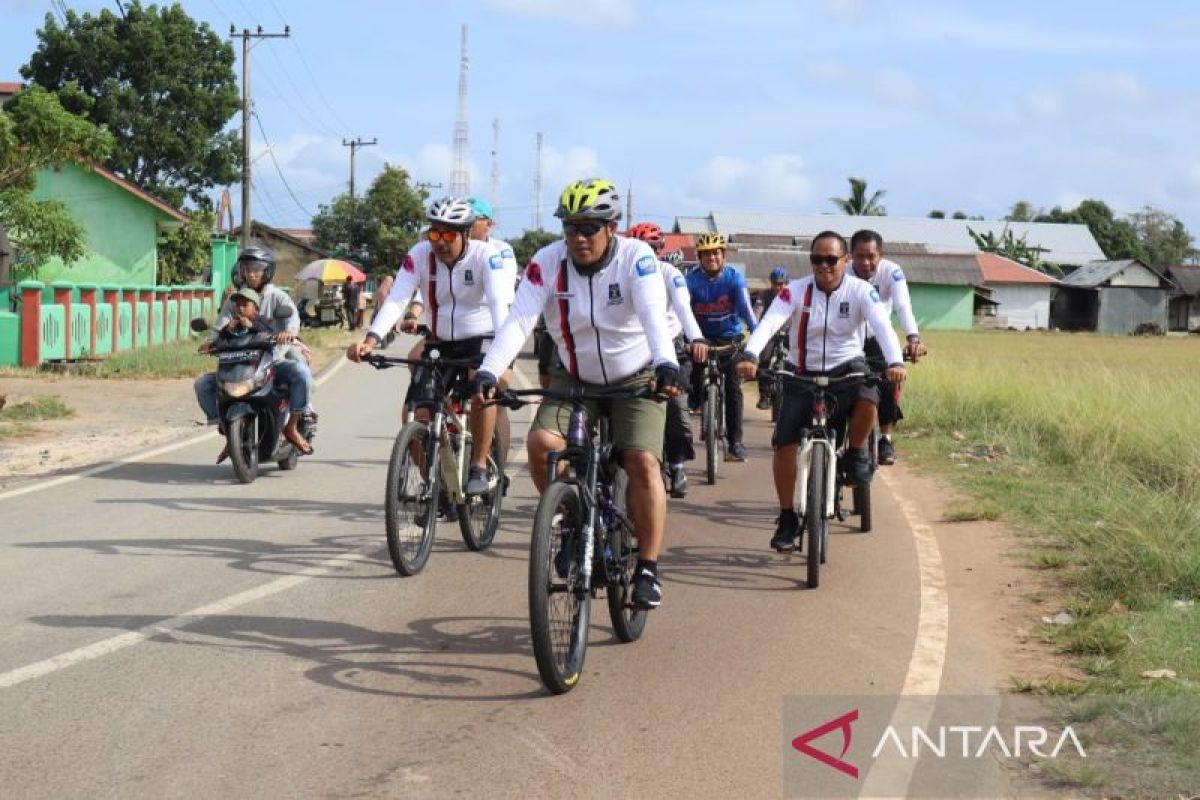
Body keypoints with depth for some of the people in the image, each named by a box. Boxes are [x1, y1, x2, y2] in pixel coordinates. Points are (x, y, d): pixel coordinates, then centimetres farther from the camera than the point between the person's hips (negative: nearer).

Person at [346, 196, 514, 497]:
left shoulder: (486, 255, -19)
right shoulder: (420, 255, -13)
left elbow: (499, 303, -32)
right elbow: (396, 299, -22)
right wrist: (371, 340, -38)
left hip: (481, 339, -3)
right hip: (439, 342, 3)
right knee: (416, 417, -8)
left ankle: (479, 467, -16)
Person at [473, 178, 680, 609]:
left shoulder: (636, 257, -19)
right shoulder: (548, 261, -14)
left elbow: (654, 315, -33)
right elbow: (519, 321, -23)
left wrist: (666, 365, -51)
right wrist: (488, 372, -38)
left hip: (636, 379, -2)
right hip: (575, 379, 2)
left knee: (642, 461, -20)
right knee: (541, 442, -21)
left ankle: (647, 570, -7)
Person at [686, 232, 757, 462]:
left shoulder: (734, 277, -14)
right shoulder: (692, 279, -13)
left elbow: (745, 307, -23)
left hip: (730, 337, -1)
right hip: (702, 337, 1)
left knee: (733, 388, -11)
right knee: (694, 384, -8)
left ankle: (735, 442, -10)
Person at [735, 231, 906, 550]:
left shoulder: (860, 291, -10)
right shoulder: (796, 291, -11)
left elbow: (882, 326, -24)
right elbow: (769, 323, -25)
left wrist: (895, 362, -43)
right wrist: (750, 356, -44)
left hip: (846, 368, -1)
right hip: (803, 373, 1)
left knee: (866, 397, -34)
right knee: (784, 443, -9)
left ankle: (856, 452, -2)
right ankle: (787, 519, 6)